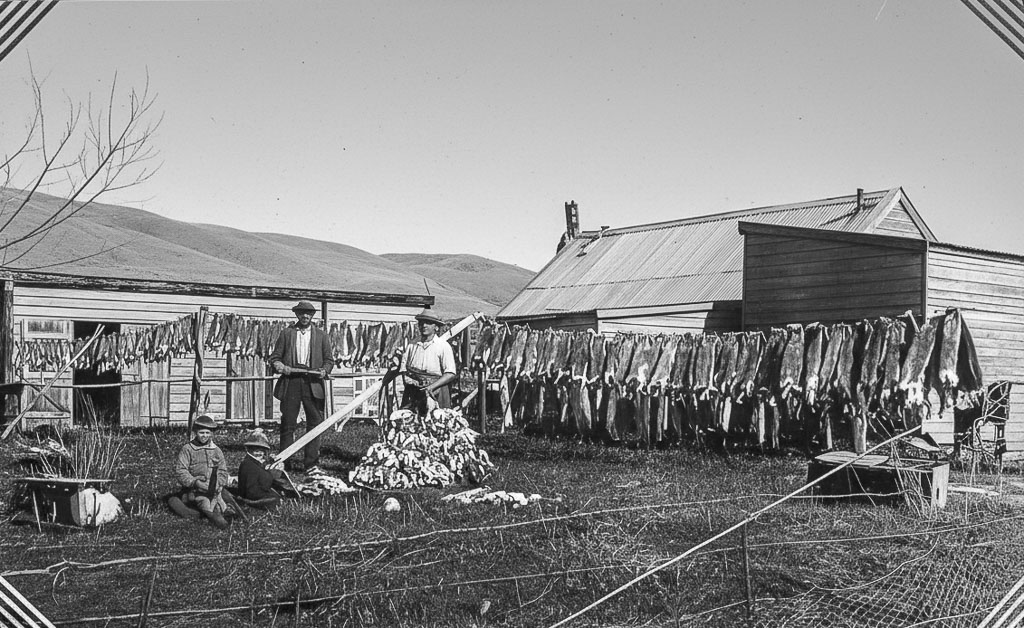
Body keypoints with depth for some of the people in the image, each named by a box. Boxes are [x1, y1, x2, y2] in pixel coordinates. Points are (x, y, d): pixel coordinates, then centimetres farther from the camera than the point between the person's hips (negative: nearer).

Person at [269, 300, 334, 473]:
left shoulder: (321, 335, 11)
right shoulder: (287, 333, 10)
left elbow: (329, 359, 12)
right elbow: (275, 357, 10)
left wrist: (324, 371, -7)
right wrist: (281, 367, -9)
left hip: (313, 383, 0)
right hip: (290, 383, 0)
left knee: (315, 423, -2)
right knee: (287, 423, 1)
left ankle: (311, 462, 4)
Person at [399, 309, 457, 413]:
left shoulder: (443, 346, 3)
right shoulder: (411, 346, 14)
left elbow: (450, 374, -4)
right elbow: (403, 369, 15)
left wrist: (432, 387, -16)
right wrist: (406, 379, -8)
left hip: (435, 392, -3)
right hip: (412, 392, 3)